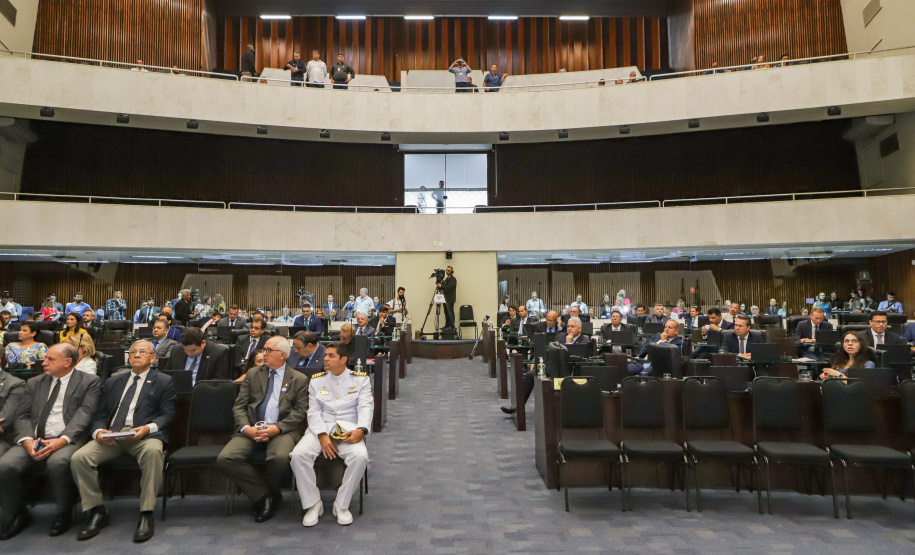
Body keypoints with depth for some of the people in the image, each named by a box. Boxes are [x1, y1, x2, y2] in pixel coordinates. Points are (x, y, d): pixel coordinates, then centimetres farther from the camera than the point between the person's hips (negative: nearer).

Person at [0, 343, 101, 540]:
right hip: (34, 440, 5)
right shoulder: (34, 383, 19)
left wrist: (62, 440, -21)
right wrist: (27, 440, -8)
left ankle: (65, 514, -9)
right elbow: (23, 416, 12)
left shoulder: (89, 382, 4)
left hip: (68, 441, -5)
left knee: (57, 463, -34)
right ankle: (17, 516, 4)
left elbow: (84, 415, -7)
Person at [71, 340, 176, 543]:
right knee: (79, 458, -22)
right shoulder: (114, 382, 25)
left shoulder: (163, 381, 12)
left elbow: (168, 414, 3)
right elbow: (101, 414, 18)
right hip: (111, 435, 4)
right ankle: (97, 512, -5)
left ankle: (146, 514, -27)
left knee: (153, 451, -37)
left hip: (144, 435, -4)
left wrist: (148, 428, -17)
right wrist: (98, 431, -5)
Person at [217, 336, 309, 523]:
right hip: (252, 428, 3)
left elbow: (300, 412, 0)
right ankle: (265, 495, -5)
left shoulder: (299, 380, 9)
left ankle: (264, 494, 0)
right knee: (225, 458, -23)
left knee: (280, 458, -35)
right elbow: (239, 406, 10)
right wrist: (246, 428, -10)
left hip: (282, 430, -3)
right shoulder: (253, 374, 18)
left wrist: (277, 428, -16)